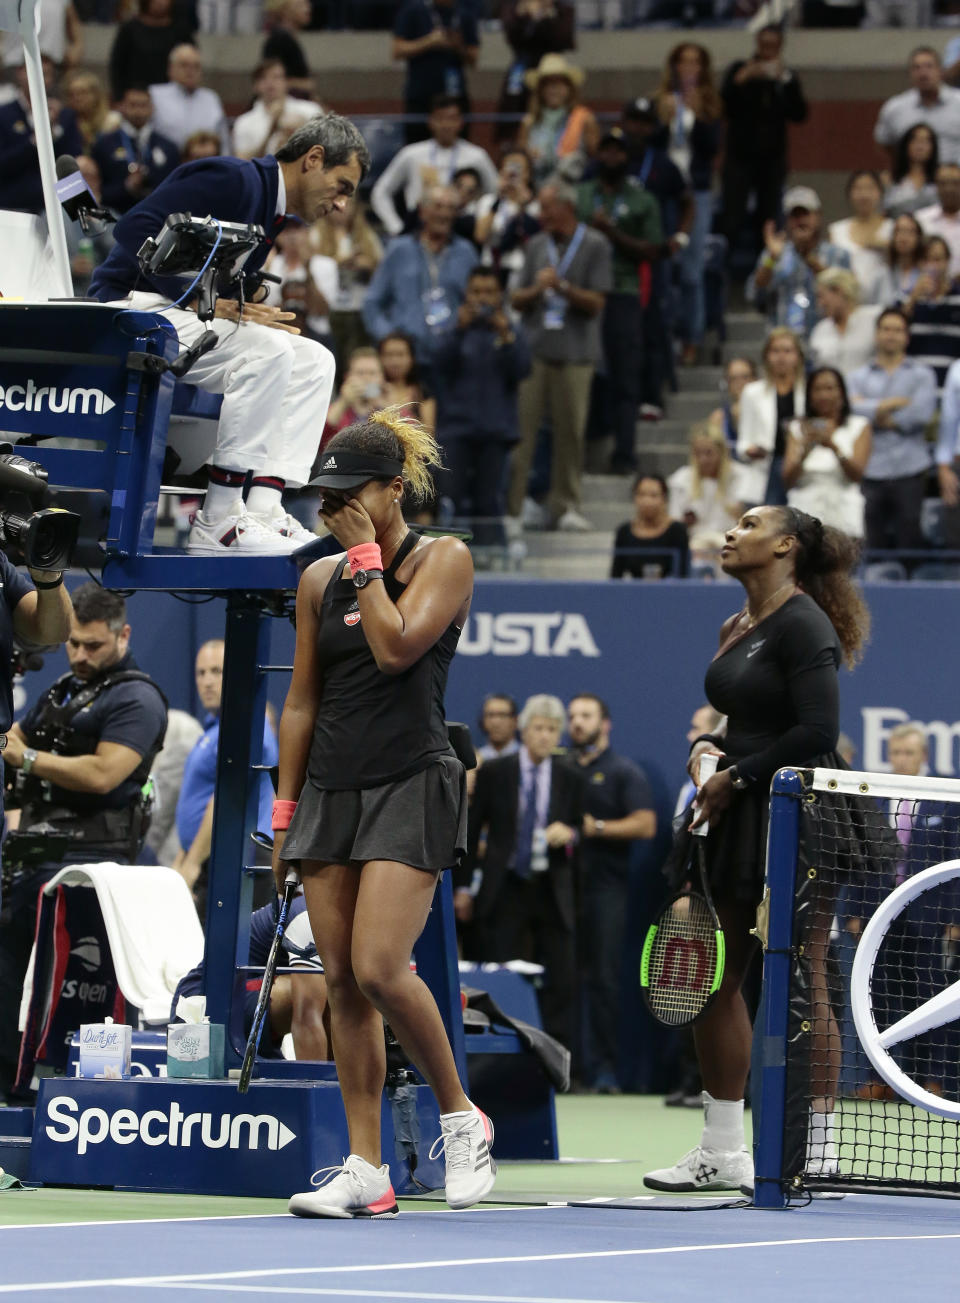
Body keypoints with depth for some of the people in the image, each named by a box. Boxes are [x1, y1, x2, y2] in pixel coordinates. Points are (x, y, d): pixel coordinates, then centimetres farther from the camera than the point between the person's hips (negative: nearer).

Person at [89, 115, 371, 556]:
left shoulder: (270, 212, 16)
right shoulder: (233, 180, -15)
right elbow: (135, 228, -23)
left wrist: (248, 312, -5)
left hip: (185, 317, 10)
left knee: (313, 362, 1)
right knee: (267, 349, -28)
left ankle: (262, 510, -11)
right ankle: (217, 523, -26)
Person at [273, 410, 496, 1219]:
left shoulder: (443, 560, -2)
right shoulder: (320, 580, 13)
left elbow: (396, 646, -17)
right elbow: (301, 703, 16)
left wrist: (366, 554, -8)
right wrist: (285, 811, 13)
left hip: (411, 786, -6)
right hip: (331, 789, 6)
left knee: (379, 967, -18)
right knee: (342, 980, 1)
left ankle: (461, 1118, 3)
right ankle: (367, 1171, 2)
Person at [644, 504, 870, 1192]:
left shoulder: (804, 625, -12)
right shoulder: (740, 626, 15)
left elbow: (817, 732, -20)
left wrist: (737, 776, -13)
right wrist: (709, 749, 5)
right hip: (738, 823, 9)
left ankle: (819, 1151, 0)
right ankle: (722, 1151, 15)